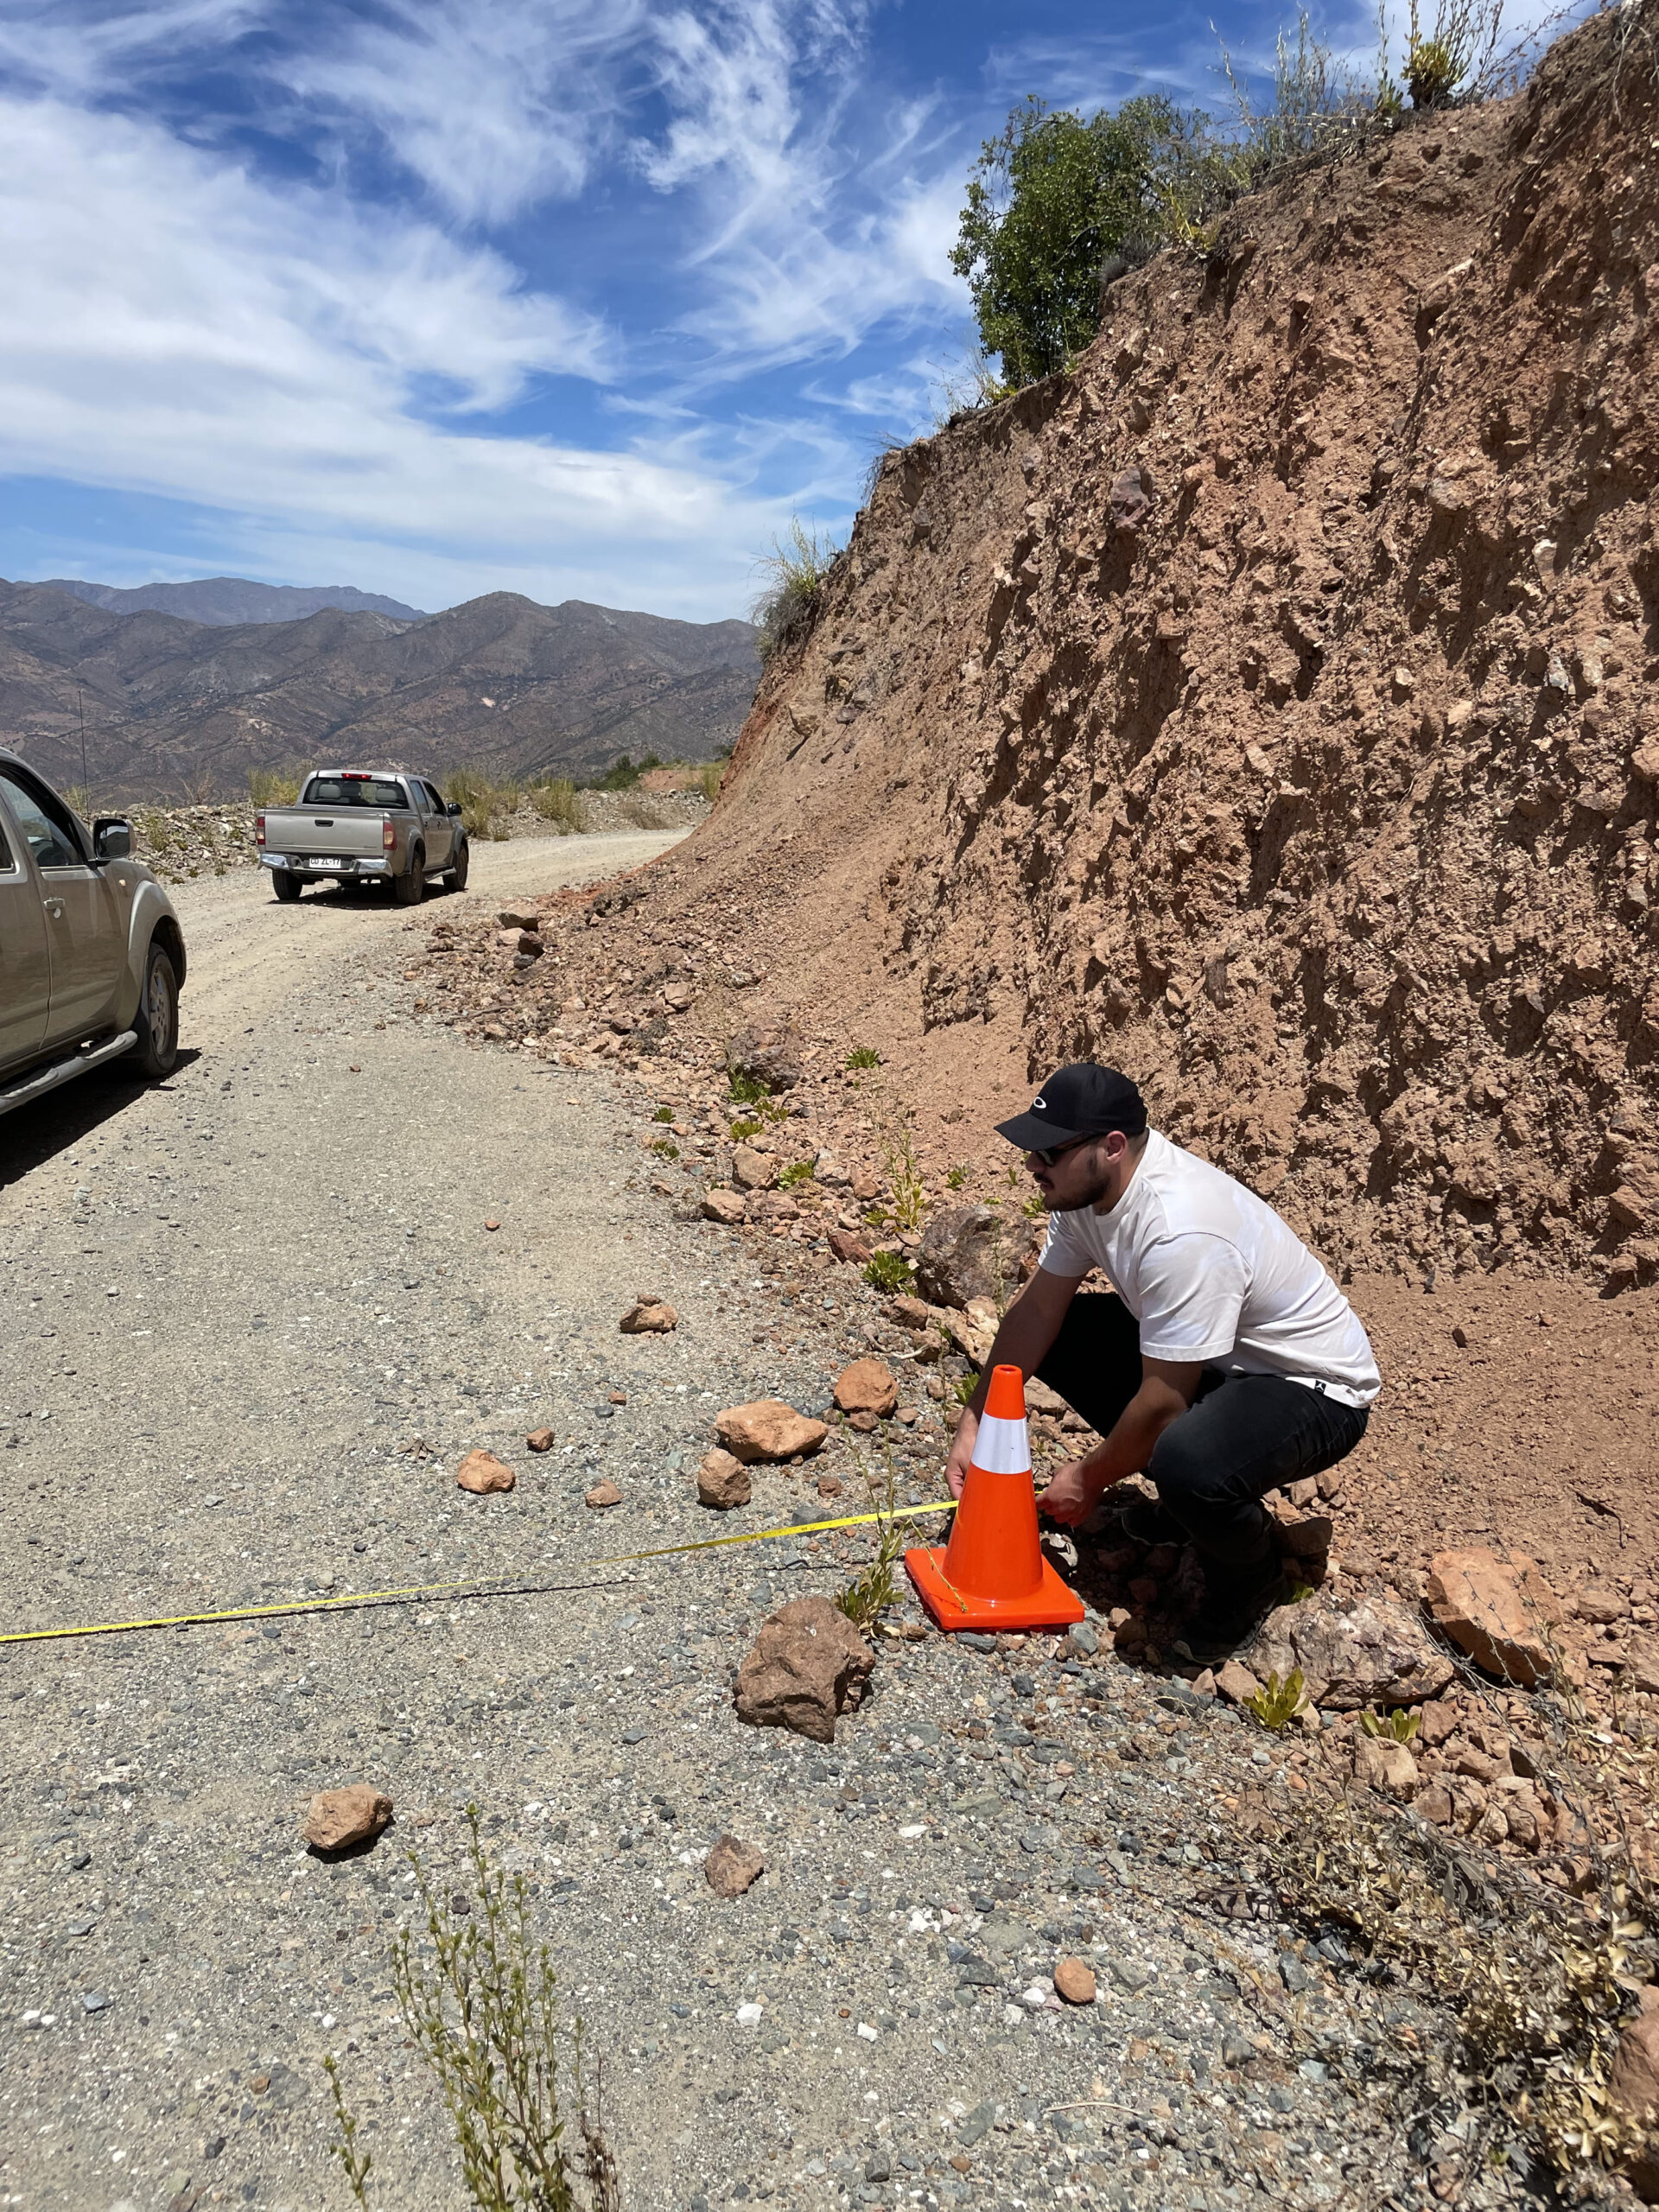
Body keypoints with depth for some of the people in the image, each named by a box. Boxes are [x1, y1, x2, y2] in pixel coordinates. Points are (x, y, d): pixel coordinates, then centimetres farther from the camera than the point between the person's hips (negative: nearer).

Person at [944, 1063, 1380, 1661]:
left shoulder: (1180, 1234, -36)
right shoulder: (1087, 1183, -9)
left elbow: (1163, 1403, -28)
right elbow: (1037, 1308, 0)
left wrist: (1089, 1479, -11)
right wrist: (974, 1424, -4)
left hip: (1314, 1388, -9)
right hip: (1216, 1357, 9)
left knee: (1188, 1466, -37)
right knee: (1053, 1336, 2)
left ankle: (1249, 1576, 0)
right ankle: (1188, 1495, 14)